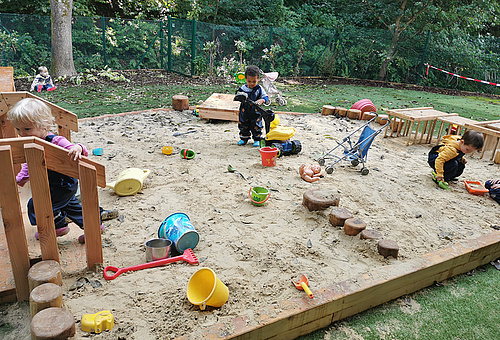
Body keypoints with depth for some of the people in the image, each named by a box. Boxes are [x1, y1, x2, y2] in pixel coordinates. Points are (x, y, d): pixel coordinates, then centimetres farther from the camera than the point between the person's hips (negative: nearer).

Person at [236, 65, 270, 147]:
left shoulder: (259, 89, -7)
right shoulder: (243, 88, 1)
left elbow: (266, 97, -13)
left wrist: (261, 100, -35)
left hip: (255, 112, -3)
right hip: (244, 112, 3)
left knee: (256, 126, 3)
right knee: (243, 126, 12)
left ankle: (257, 139, 18)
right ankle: (244, 138, 28)